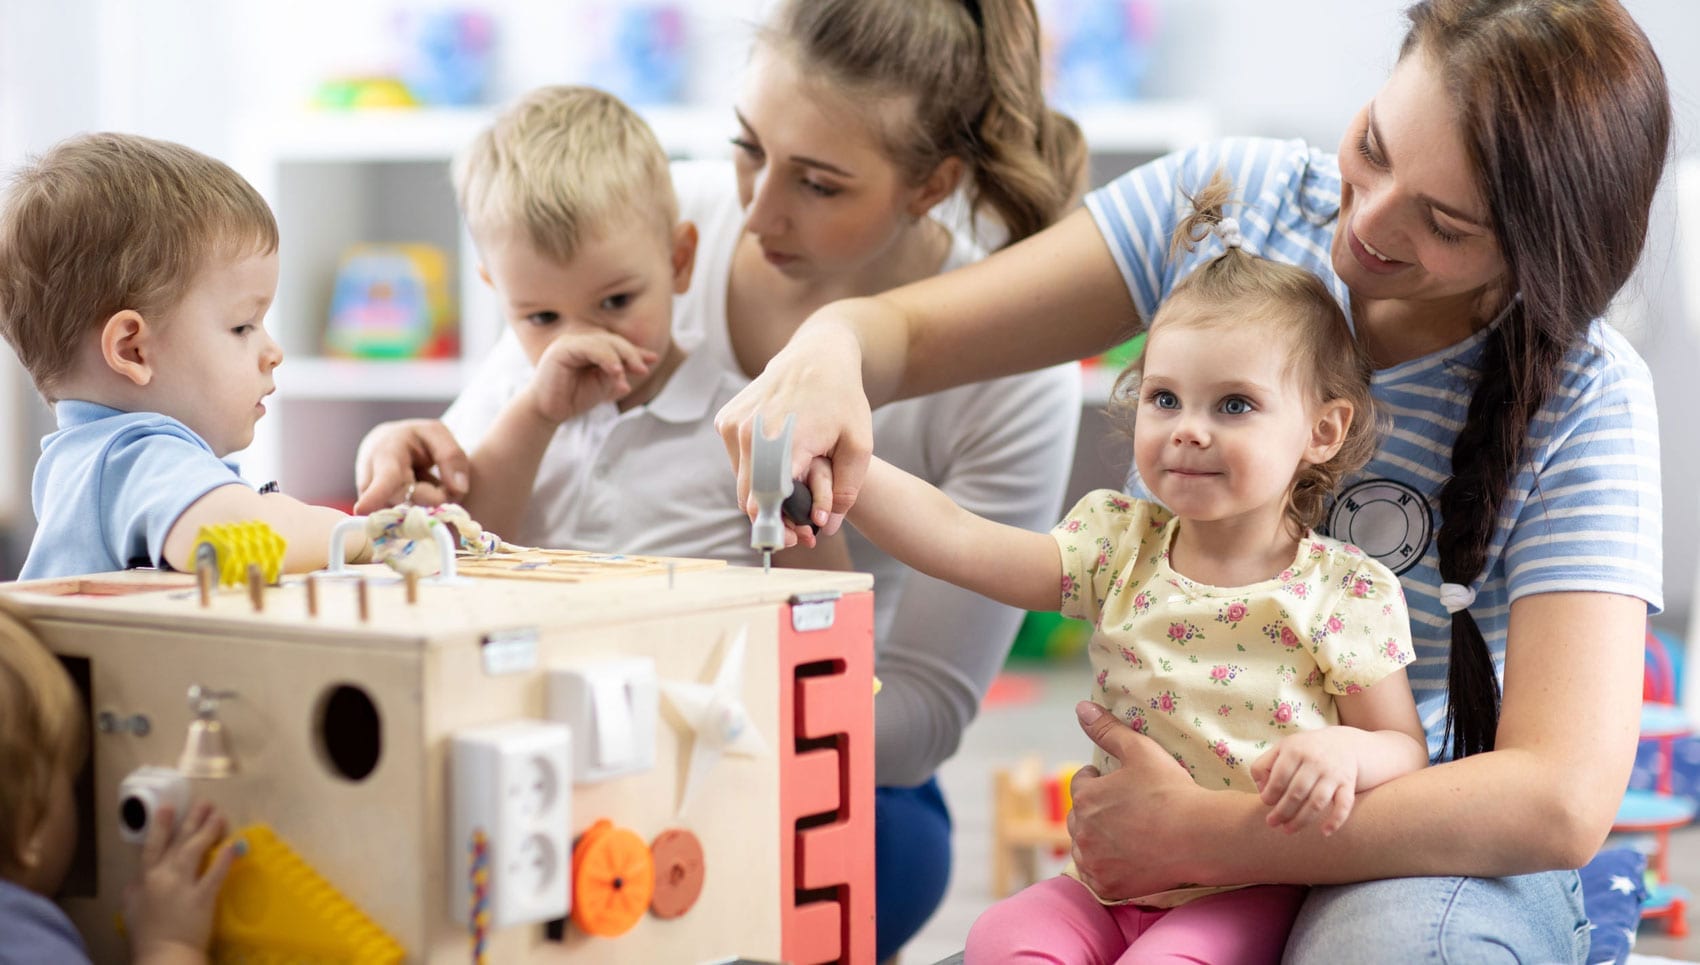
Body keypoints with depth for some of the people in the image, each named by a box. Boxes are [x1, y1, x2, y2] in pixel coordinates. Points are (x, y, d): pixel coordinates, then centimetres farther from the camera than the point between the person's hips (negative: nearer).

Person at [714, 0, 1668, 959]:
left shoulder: (1585, 402, -16)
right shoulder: (1238, 198, -6)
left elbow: (1564, 799, -27)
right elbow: (908, 332, -4)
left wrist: (1192, 834, -28)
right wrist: (827, 350, -31)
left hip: (1424, 852, -2)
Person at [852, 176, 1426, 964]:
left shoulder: (1345, 592, -5)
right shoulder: (1122, 551, 2)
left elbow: (1406, 748, 1)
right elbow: (957, 542, -9)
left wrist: (1347, 752, -23)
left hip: (1252, 893, -4)